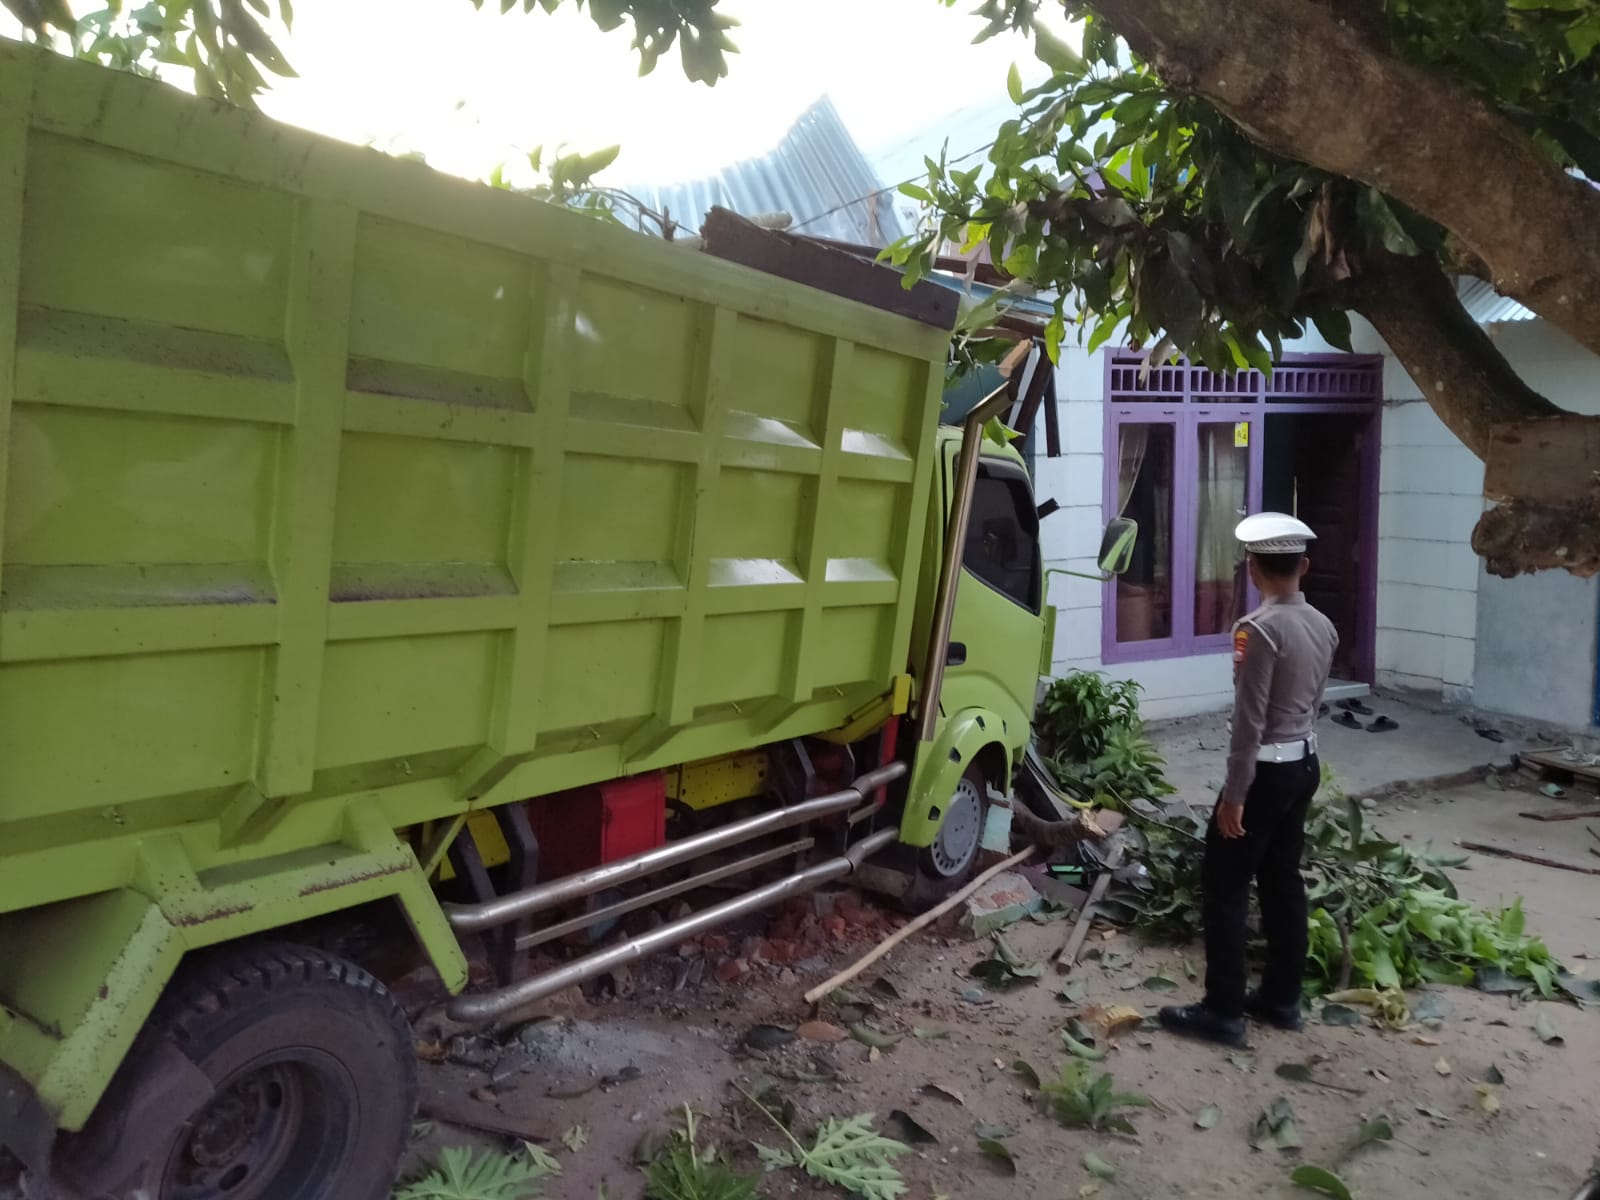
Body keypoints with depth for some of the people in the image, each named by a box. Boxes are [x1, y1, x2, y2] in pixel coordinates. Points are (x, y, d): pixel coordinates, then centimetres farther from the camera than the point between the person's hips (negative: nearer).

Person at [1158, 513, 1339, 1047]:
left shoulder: (1259, 629, -22)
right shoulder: (1323, 626, 5)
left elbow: (1249, 721, -22)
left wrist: (1234, 794, -17)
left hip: (1267, 770, -8)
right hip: (1306, 764, 9)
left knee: (1225, 885, 1)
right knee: (1283, 880, 16)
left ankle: (1223, 1011, 6)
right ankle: (1282, 998, 26)